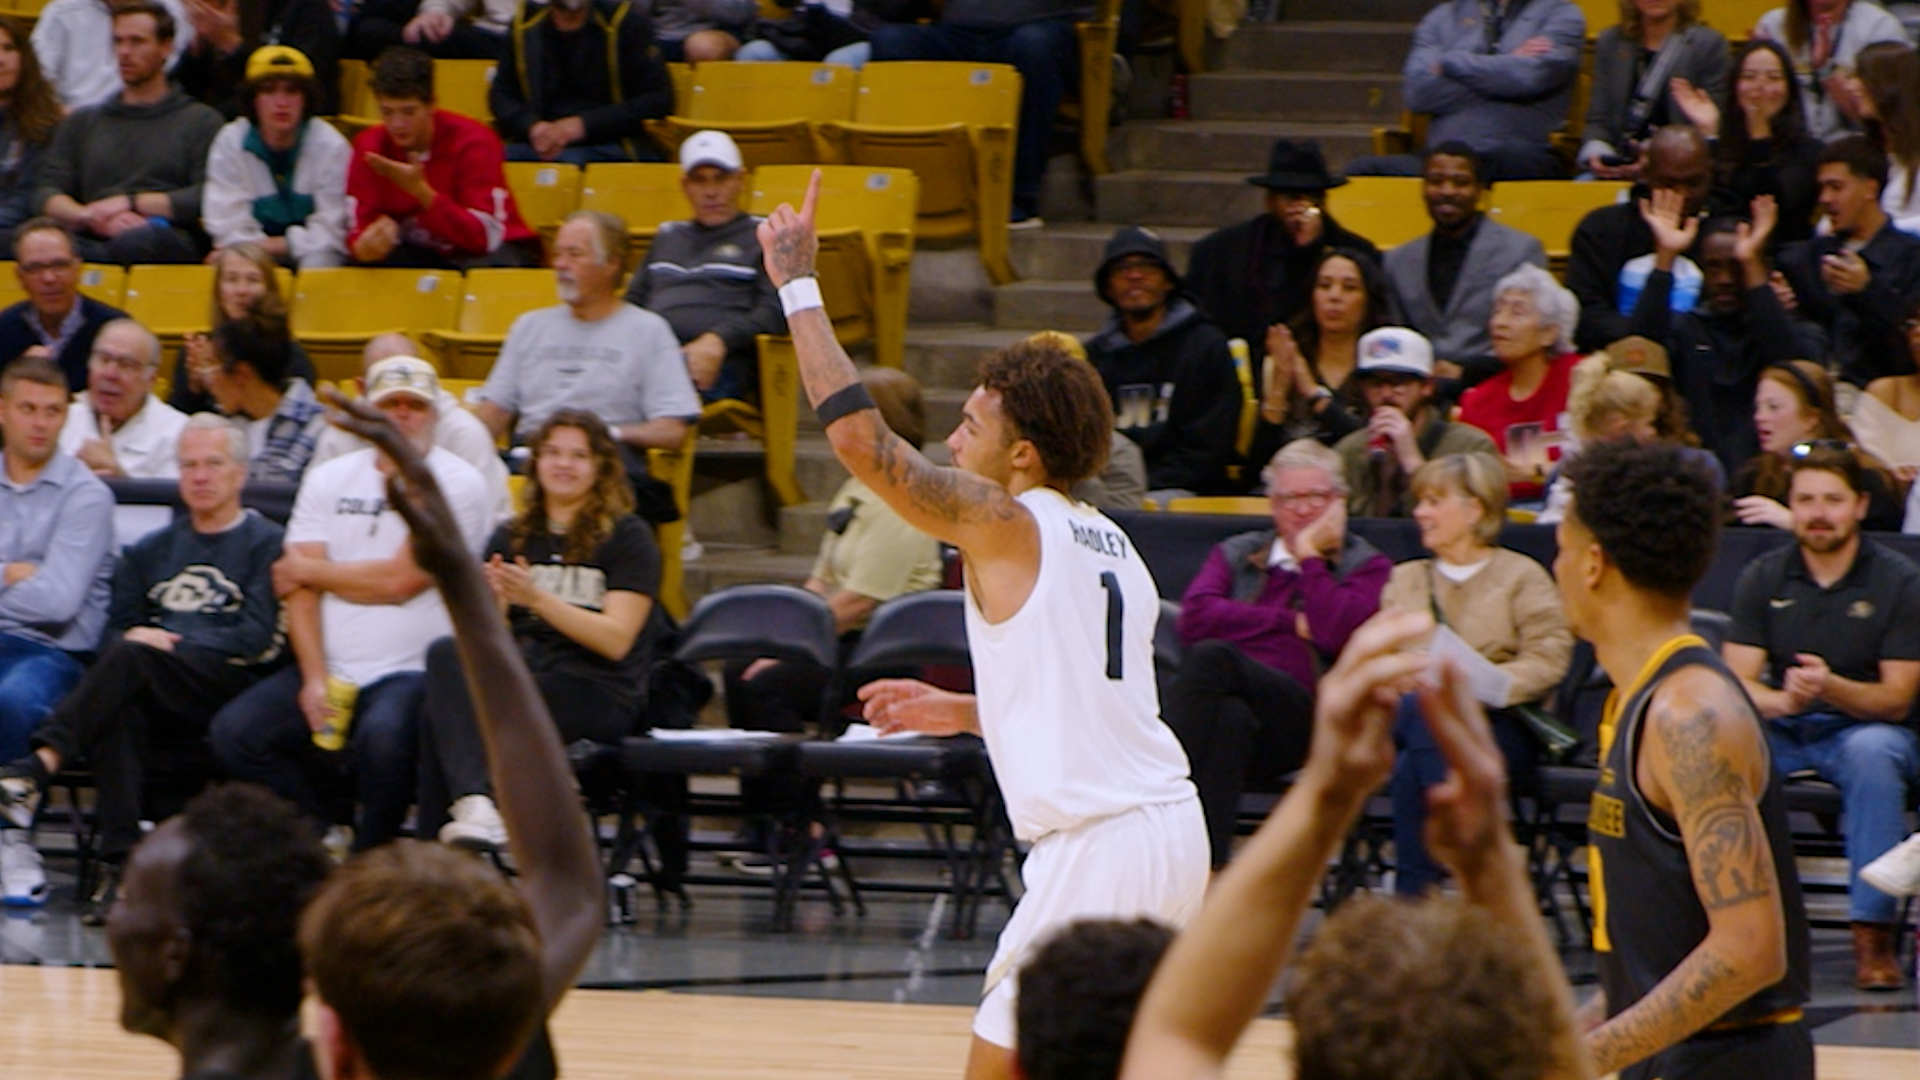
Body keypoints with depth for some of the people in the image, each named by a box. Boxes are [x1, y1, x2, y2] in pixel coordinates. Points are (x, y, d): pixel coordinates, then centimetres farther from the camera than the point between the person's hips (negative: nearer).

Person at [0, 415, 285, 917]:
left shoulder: (267, 545, 9)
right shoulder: (150, 551, 28)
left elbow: (259, 640, -3)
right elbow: (114, 633, 21)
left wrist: (173, 644, -9)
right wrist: (132, 639, -3)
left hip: (230, 689, -4)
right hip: (158, 703, 4)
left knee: (131, 659, -32)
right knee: (117, 711, -33)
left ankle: (40, 764, -46)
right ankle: (119, 865, -43)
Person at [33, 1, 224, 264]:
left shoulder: (200, 120, 17)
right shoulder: (82, 122, 28)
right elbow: (47, 194, 14)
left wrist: (131, 202, -3)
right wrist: (91, 216, -8)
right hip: (91, 243, 3)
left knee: (134, 242, -43)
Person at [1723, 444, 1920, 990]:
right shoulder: (1763, 578, 3)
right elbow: (1736, 684, -5)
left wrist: (1830, 688, -29)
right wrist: (1780, 700, -29)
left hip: (1864, 727, -2)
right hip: (1783, 734, 2)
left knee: (1873, 751, -39)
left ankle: (1873, 932, -34)